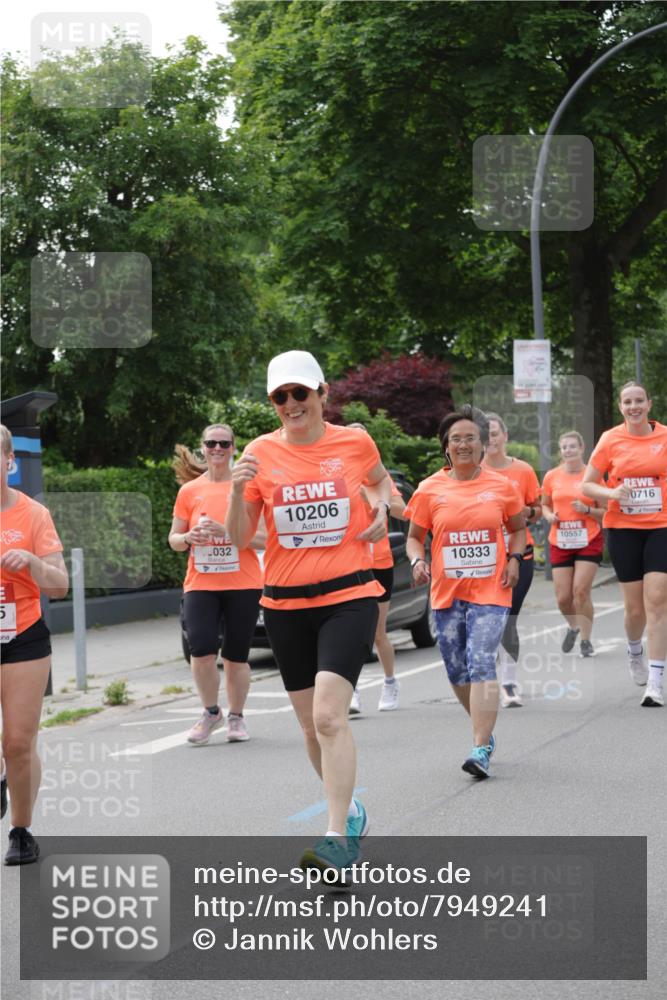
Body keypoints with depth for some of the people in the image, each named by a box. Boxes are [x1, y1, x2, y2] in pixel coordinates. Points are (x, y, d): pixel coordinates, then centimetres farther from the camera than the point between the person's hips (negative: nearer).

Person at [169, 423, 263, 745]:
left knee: (236, 656, 3)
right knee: (201, 648, -15)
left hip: (243, 584, -1)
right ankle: (211, 712, 7)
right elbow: (173, 538, 13)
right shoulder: (189, 490, 7)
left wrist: (227, 532, -19)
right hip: (200, 583, 1)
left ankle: (236, 717, 21)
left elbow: (263, 538, -4)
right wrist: (188, 538, -10)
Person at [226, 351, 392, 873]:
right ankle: (349, 811, 35)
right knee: (311, 724, 12)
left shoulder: (354, 443, -2)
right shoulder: (261, 452, -1)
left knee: (329, 715, -19)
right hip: (286, 603, 3)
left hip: (348, 597, -3)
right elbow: (239, 537, 0)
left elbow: (380, 480, 22)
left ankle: (338, 837, -18)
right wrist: (239, 491, -18)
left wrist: (381, 508, 1)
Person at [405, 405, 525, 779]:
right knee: (457, 672, 9)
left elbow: (518, 528, 16)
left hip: (490, 591, -2)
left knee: (482, 665, -17)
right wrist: (418, 561, -9)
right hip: (446, 592, 3)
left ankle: (481, 749, -19)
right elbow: (415, 537, 11)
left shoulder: (502, 486, 2)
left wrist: (514, 558, -1)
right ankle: (486, 730, 33)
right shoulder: (430, 490, 2)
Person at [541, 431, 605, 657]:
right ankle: (573, 627, 31)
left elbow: (605, 511, 1)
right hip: (560, 543, 3)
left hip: (589, 541, -3)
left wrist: (587, 510, -17)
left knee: (581, 590, -12)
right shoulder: (551, 477, 4)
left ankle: (586, 640, 3)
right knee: (563, 597, 0)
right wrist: (549, 516, -4)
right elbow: (544, 505, 18)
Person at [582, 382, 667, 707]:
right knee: (635, 608, 5)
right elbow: (586, 485, 3)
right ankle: (635, 653, 39)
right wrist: (612, 493, -15)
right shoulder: (611, 439, -1)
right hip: (623, 529, 0)